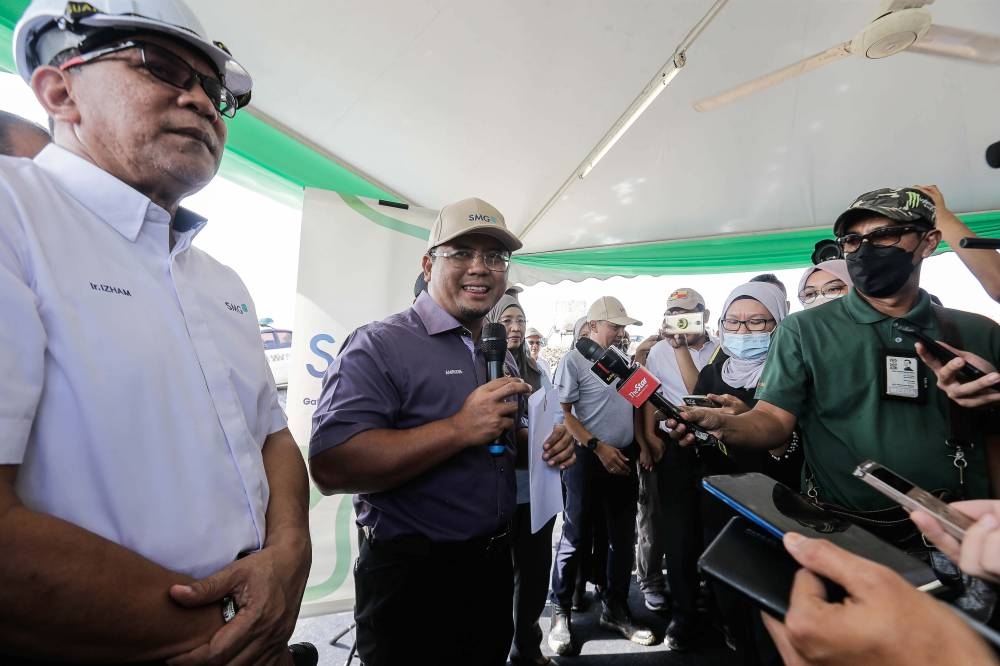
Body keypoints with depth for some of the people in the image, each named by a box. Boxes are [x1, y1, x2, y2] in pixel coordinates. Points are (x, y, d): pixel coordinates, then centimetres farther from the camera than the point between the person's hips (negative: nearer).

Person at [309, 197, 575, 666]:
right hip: (413, 576, -7)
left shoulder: (501, 357, 7)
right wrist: (460, 429, -29)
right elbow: (330, 467, -27)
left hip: (495, 565, 8)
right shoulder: (381, 345, -17)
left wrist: (547, 446, -4)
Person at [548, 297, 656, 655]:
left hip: (624, 458, 7)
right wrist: (598, 447, -14)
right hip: (587, 458, -6)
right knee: (576, 537, 3)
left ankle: (615, 610, 31)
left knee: (623, 536, 14)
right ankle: (561, 613, 20)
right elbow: (563, 413, -10)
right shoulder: (574, 359, -7)